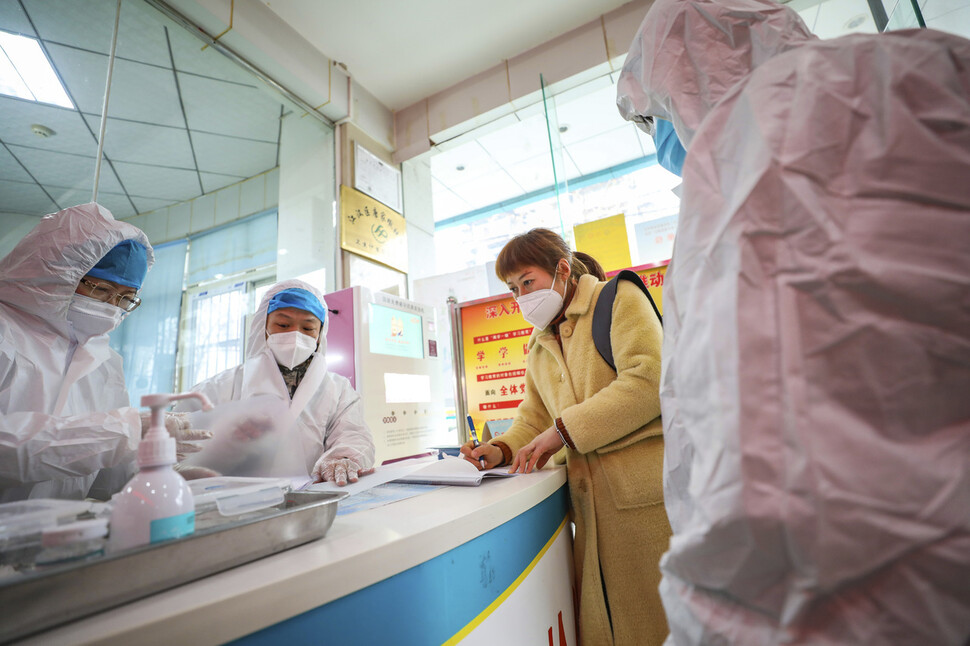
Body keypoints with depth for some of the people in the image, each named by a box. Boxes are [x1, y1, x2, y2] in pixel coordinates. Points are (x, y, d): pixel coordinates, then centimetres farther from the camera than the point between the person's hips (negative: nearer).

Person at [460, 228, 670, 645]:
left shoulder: (618, 298, -5)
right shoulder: (538, 345, 16)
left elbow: (648, 380, -18)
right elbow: (535, 416, 18)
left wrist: (563, 431, -17)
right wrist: (502, 450, -2)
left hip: (643, 491, -6)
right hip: (591, 500, 6)